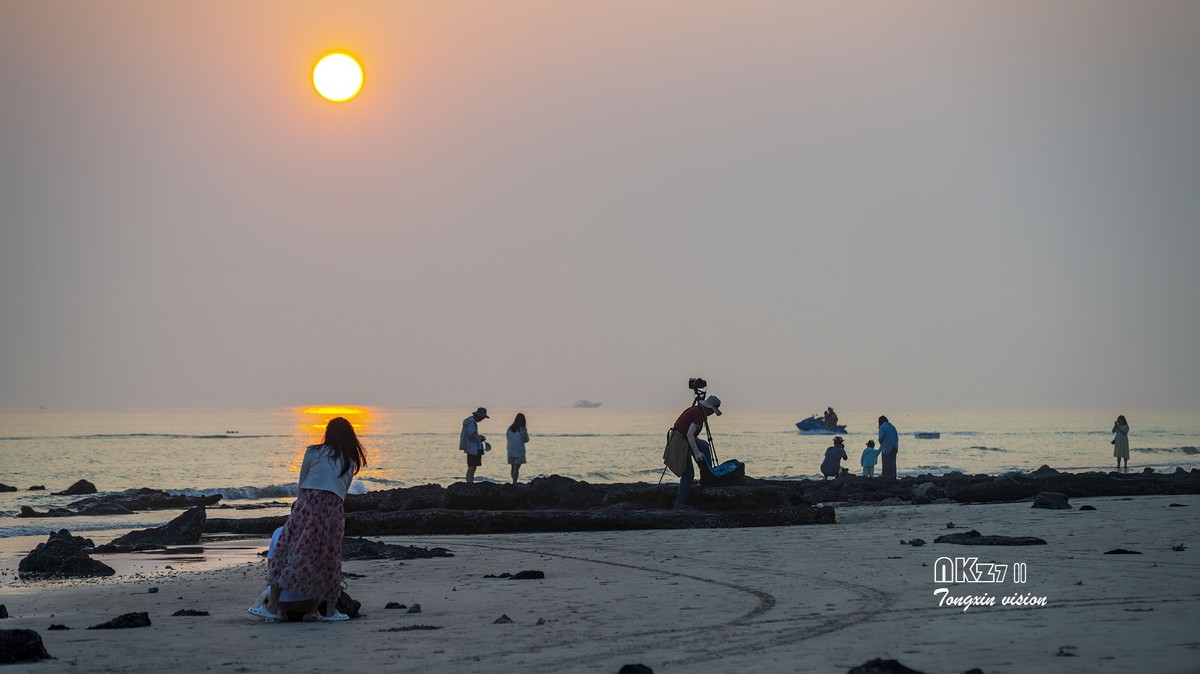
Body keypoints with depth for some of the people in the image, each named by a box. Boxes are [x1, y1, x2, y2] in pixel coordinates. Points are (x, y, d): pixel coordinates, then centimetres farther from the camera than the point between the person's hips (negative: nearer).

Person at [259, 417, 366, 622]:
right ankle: (330, 611, 15)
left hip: (310, 501, -2)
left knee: (286, 550, 1)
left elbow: (302, 484, 18)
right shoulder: (351, 462, 20)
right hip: (334, 509, 2)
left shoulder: (314, 451, 13)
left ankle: (273, 606, -2)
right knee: (329, 559, 11)